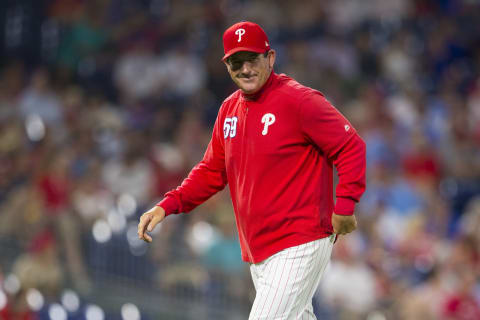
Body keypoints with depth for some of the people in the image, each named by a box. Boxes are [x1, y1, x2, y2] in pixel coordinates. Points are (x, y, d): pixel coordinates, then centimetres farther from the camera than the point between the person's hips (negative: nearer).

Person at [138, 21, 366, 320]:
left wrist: (344, 207, -20)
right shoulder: (229, 110, 12)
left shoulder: (299, 100, -11)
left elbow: (351, 147, -11)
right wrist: (167, 206, 6)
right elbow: (212, 171, 19)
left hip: (299, 247, -8)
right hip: (258, 253, 8)